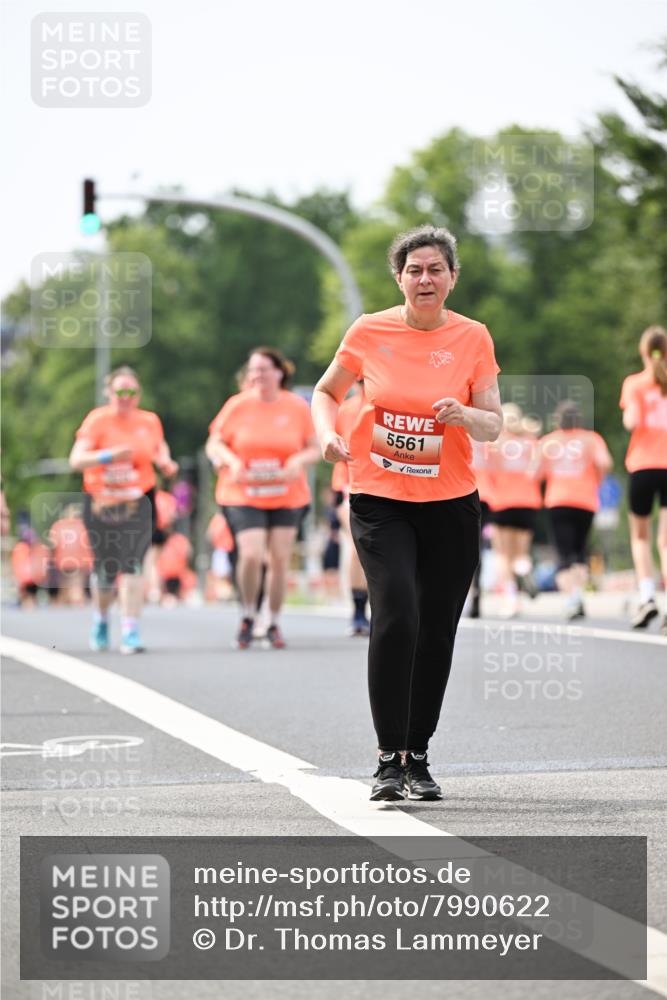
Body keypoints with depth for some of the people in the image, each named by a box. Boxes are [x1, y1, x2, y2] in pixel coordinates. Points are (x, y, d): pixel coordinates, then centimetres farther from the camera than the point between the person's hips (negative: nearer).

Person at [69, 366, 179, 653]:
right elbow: (76, 460, -15)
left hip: (137, 503, 1)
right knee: (105, 570, 5)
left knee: (132, 564, -16)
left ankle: (130, 632, -16)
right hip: (101, 504, -1)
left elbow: (160, 447, 25)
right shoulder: (97, 420, -6)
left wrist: (166, 463, 4)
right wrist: (108, 455, -30)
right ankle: (101, 620, 36)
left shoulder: (150, 421, 4)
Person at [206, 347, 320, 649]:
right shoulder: (237, 405, -1)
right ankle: (247, 617, 6)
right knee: (251, 554, -17)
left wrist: (299, 460, -15)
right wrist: (231, 460, -17)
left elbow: (315, 448, 7)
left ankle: (274, 625, 17)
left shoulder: (298, 407, 1)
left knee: (279, 559, 1)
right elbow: (214, 444, 3)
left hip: (287, 497, 2)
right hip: (243, 496, -2)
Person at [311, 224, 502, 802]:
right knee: (397, 617, -19)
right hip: (379, 500, -2)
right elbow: (327, 391, 13)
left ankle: (417, 755, 22)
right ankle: (388, 758, -11)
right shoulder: (370, 331, -2)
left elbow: (494, 425, 3)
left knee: (436, 633, 5)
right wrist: (328, 433, -6)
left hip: (451, 504, 2)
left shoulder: (473, 337, 0)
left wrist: (466, 415, -19)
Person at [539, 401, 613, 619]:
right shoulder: (590, 439, 7)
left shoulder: (546, 442, 10)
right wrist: (596, 481, 8)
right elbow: (604, 462, -10)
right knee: (579, 551, 15)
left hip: (557, 502, 0)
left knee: (564, 555, -4)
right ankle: (579, 591, -5)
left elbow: (537, 474, 3)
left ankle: (570, 596, -26)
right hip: (586, 501, 0)